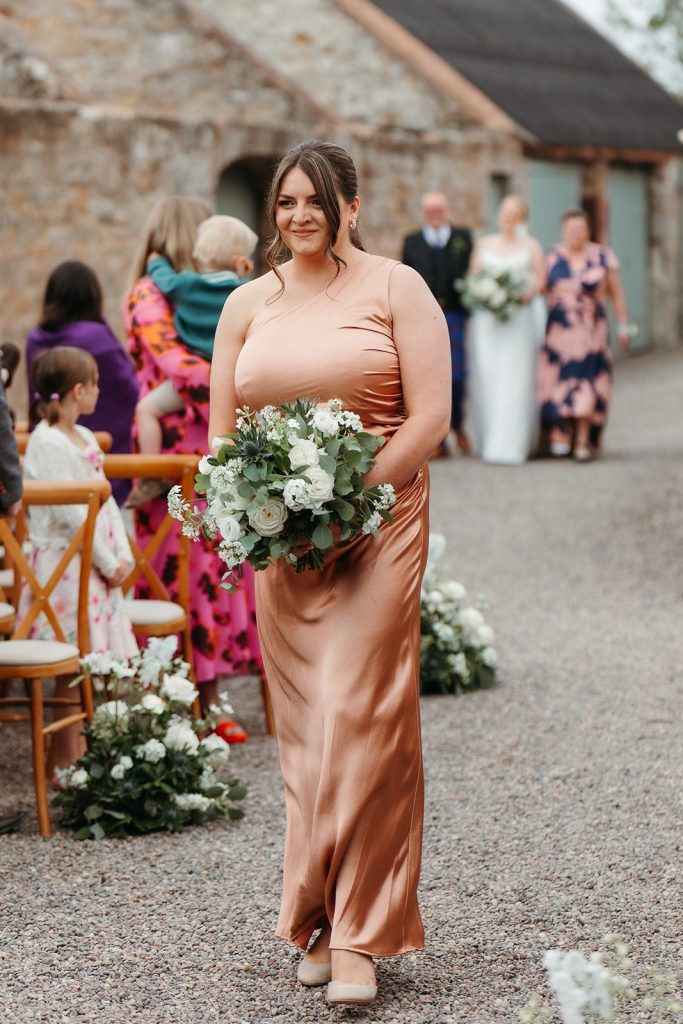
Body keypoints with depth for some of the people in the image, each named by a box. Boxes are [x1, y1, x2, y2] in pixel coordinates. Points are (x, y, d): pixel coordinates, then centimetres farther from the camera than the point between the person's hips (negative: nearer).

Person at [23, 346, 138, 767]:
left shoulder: (85, 437, 13)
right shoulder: (47, 442, -15)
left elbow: (106, 501, 13)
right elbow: (70, 514, -18)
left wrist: (123, 557, 2)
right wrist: (108, 563, -13)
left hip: (97, 566, 8)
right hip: (66, 565, -8)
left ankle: (79, 752, 18)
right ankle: (68, 761, 1)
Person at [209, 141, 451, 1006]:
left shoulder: (395, 288, 1)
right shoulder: (247, 305, 12)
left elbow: (430, 415, -6)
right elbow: (221, 429, 14)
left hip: (378, 522, -4)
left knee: (360, 715, -11)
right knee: (302, 726, 6)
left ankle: (358, 935, -6)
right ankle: (321, 920, 16)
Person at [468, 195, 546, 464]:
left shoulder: (531, 246, 9)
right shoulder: (484, 244, 15)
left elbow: (540, 280, 2)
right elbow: (473, 278, 12)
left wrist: (525, 295, -16)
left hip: (521, 318, -2)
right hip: (487, 319, 2)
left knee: (515, 379, -9)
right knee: (486, 378, -5)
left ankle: (510, 445, -12)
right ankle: (489, 440, 5)